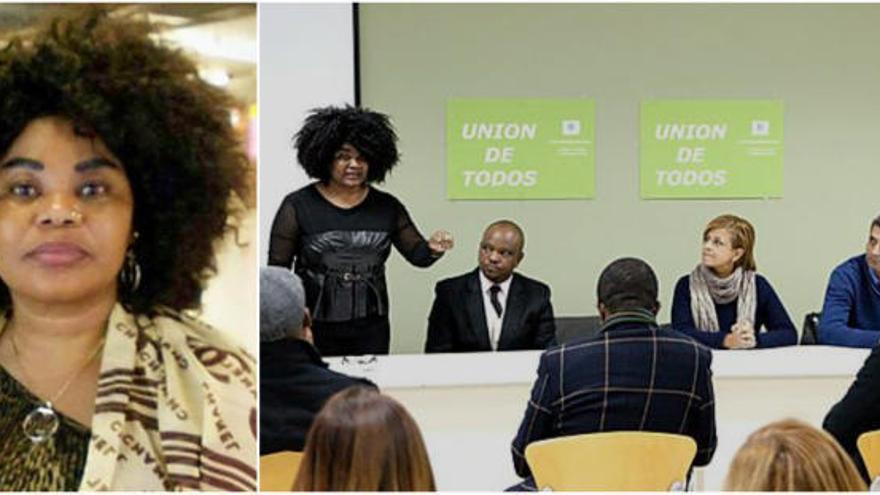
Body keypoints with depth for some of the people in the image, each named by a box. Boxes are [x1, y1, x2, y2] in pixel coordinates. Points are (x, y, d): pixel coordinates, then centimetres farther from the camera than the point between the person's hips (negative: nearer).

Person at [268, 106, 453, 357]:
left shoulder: (387, 207, 5)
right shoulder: (298, 206, -3)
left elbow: (417, 254, 7)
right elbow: (277, 270, -2)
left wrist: (433, 249, -16)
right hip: (314, 330, -2)